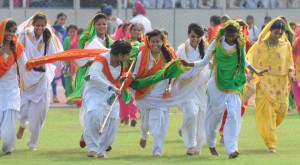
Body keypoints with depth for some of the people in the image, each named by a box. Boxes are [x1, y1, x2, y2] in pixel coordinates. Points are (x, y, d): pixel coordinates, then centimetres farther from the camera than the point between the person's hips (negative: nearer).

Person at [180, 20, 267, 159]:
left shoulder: (240, 45, 1)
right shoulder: (216, 43, -6)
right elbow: (205, 61, 2)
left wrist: (256, 72, 24)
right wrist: (188, 64, -10)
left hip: (234, 84, 1)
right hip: (217, 83, -1)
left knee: (234, 113, -14)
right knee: (216, 113, 7)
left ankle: (232, 149, -20)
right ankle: (211, 144, 33)